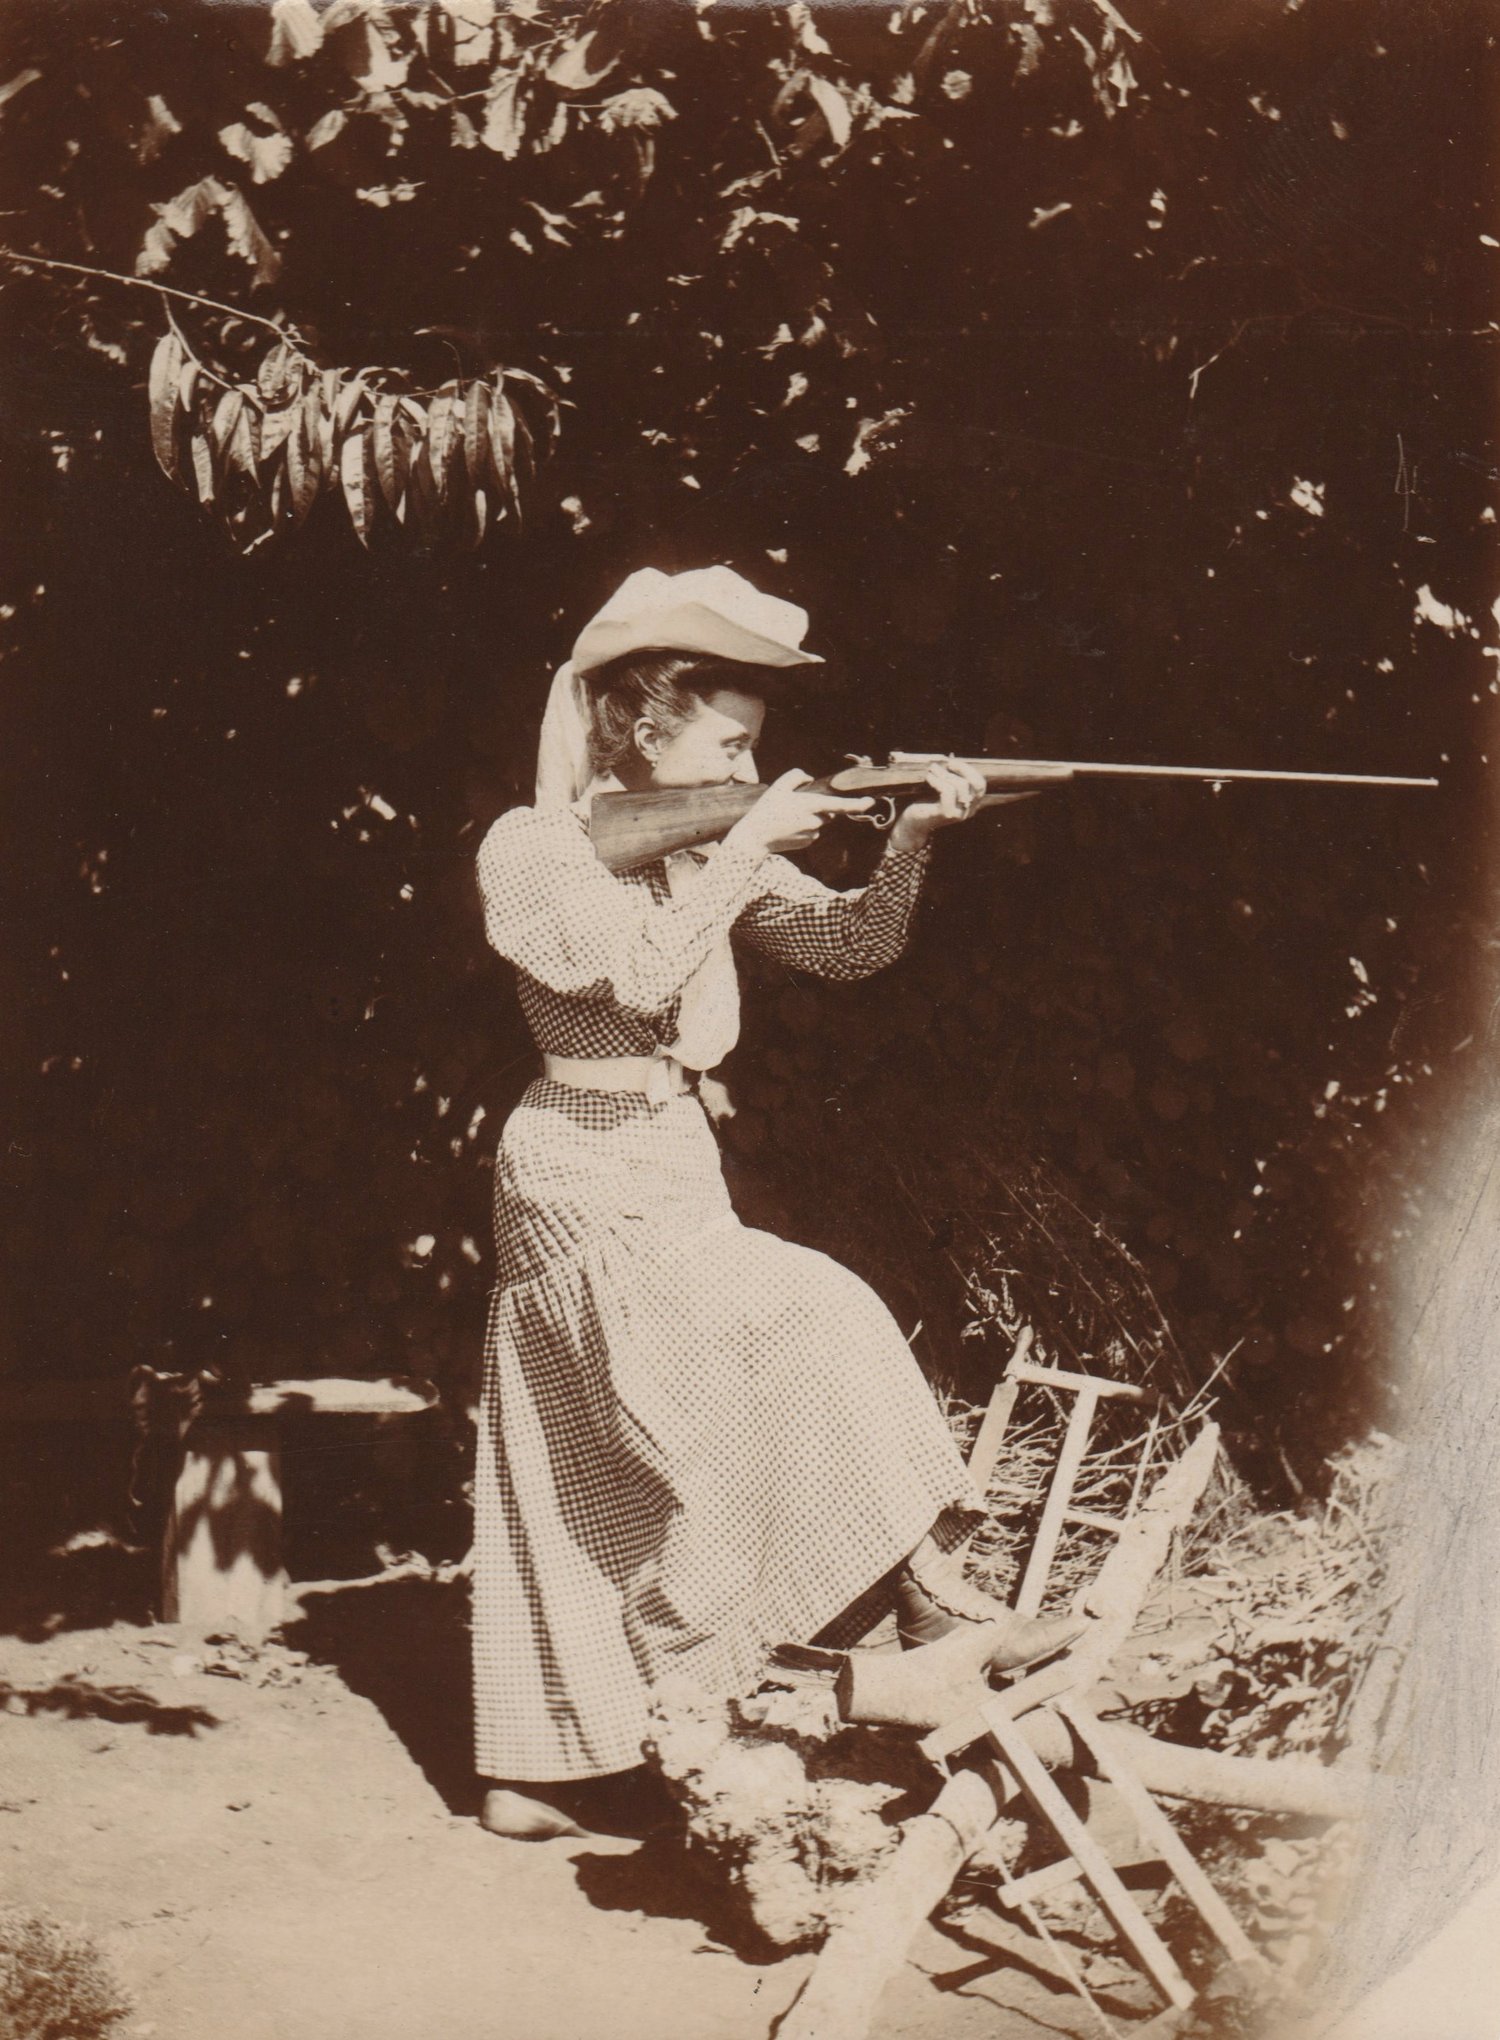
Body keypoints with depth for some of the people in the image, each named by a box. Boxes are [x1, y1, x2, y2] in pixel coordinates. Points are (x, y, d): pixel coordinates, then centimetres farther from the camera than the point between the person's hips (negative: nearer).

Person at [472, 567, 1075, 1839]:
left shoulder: (704, 848, 11)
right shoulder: (533, 849, -8)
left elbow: (848, 945, 4)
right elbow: (637, 973, -22)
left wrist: (915, 839, -13)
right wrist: (748, 846, -17)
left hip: (670, 1172, 8)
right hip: (587, 1176, -8)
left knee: (580, 1488, 11)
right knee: (818, 1319, -21)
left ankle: (530, 1772, 19)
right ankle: (931, 1592, -13)